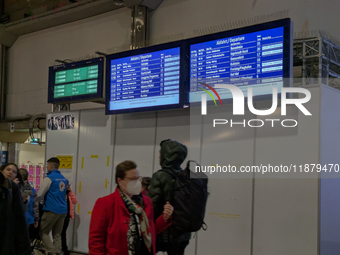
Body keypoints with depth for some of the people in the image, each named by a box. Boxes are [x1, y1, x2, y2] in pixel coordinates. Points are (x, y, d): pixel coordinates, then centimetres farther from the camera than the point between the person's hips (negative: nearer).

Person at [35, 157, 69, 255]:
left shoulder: (49, 178, -9)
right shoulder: (64, 178, 13)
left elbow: (39, 195, -8)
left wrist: (33, 202, 8)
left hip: (52, 210, -7)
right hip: (63, 210, 7)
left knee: (43, 232, 3)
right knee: (57, 234, 10)